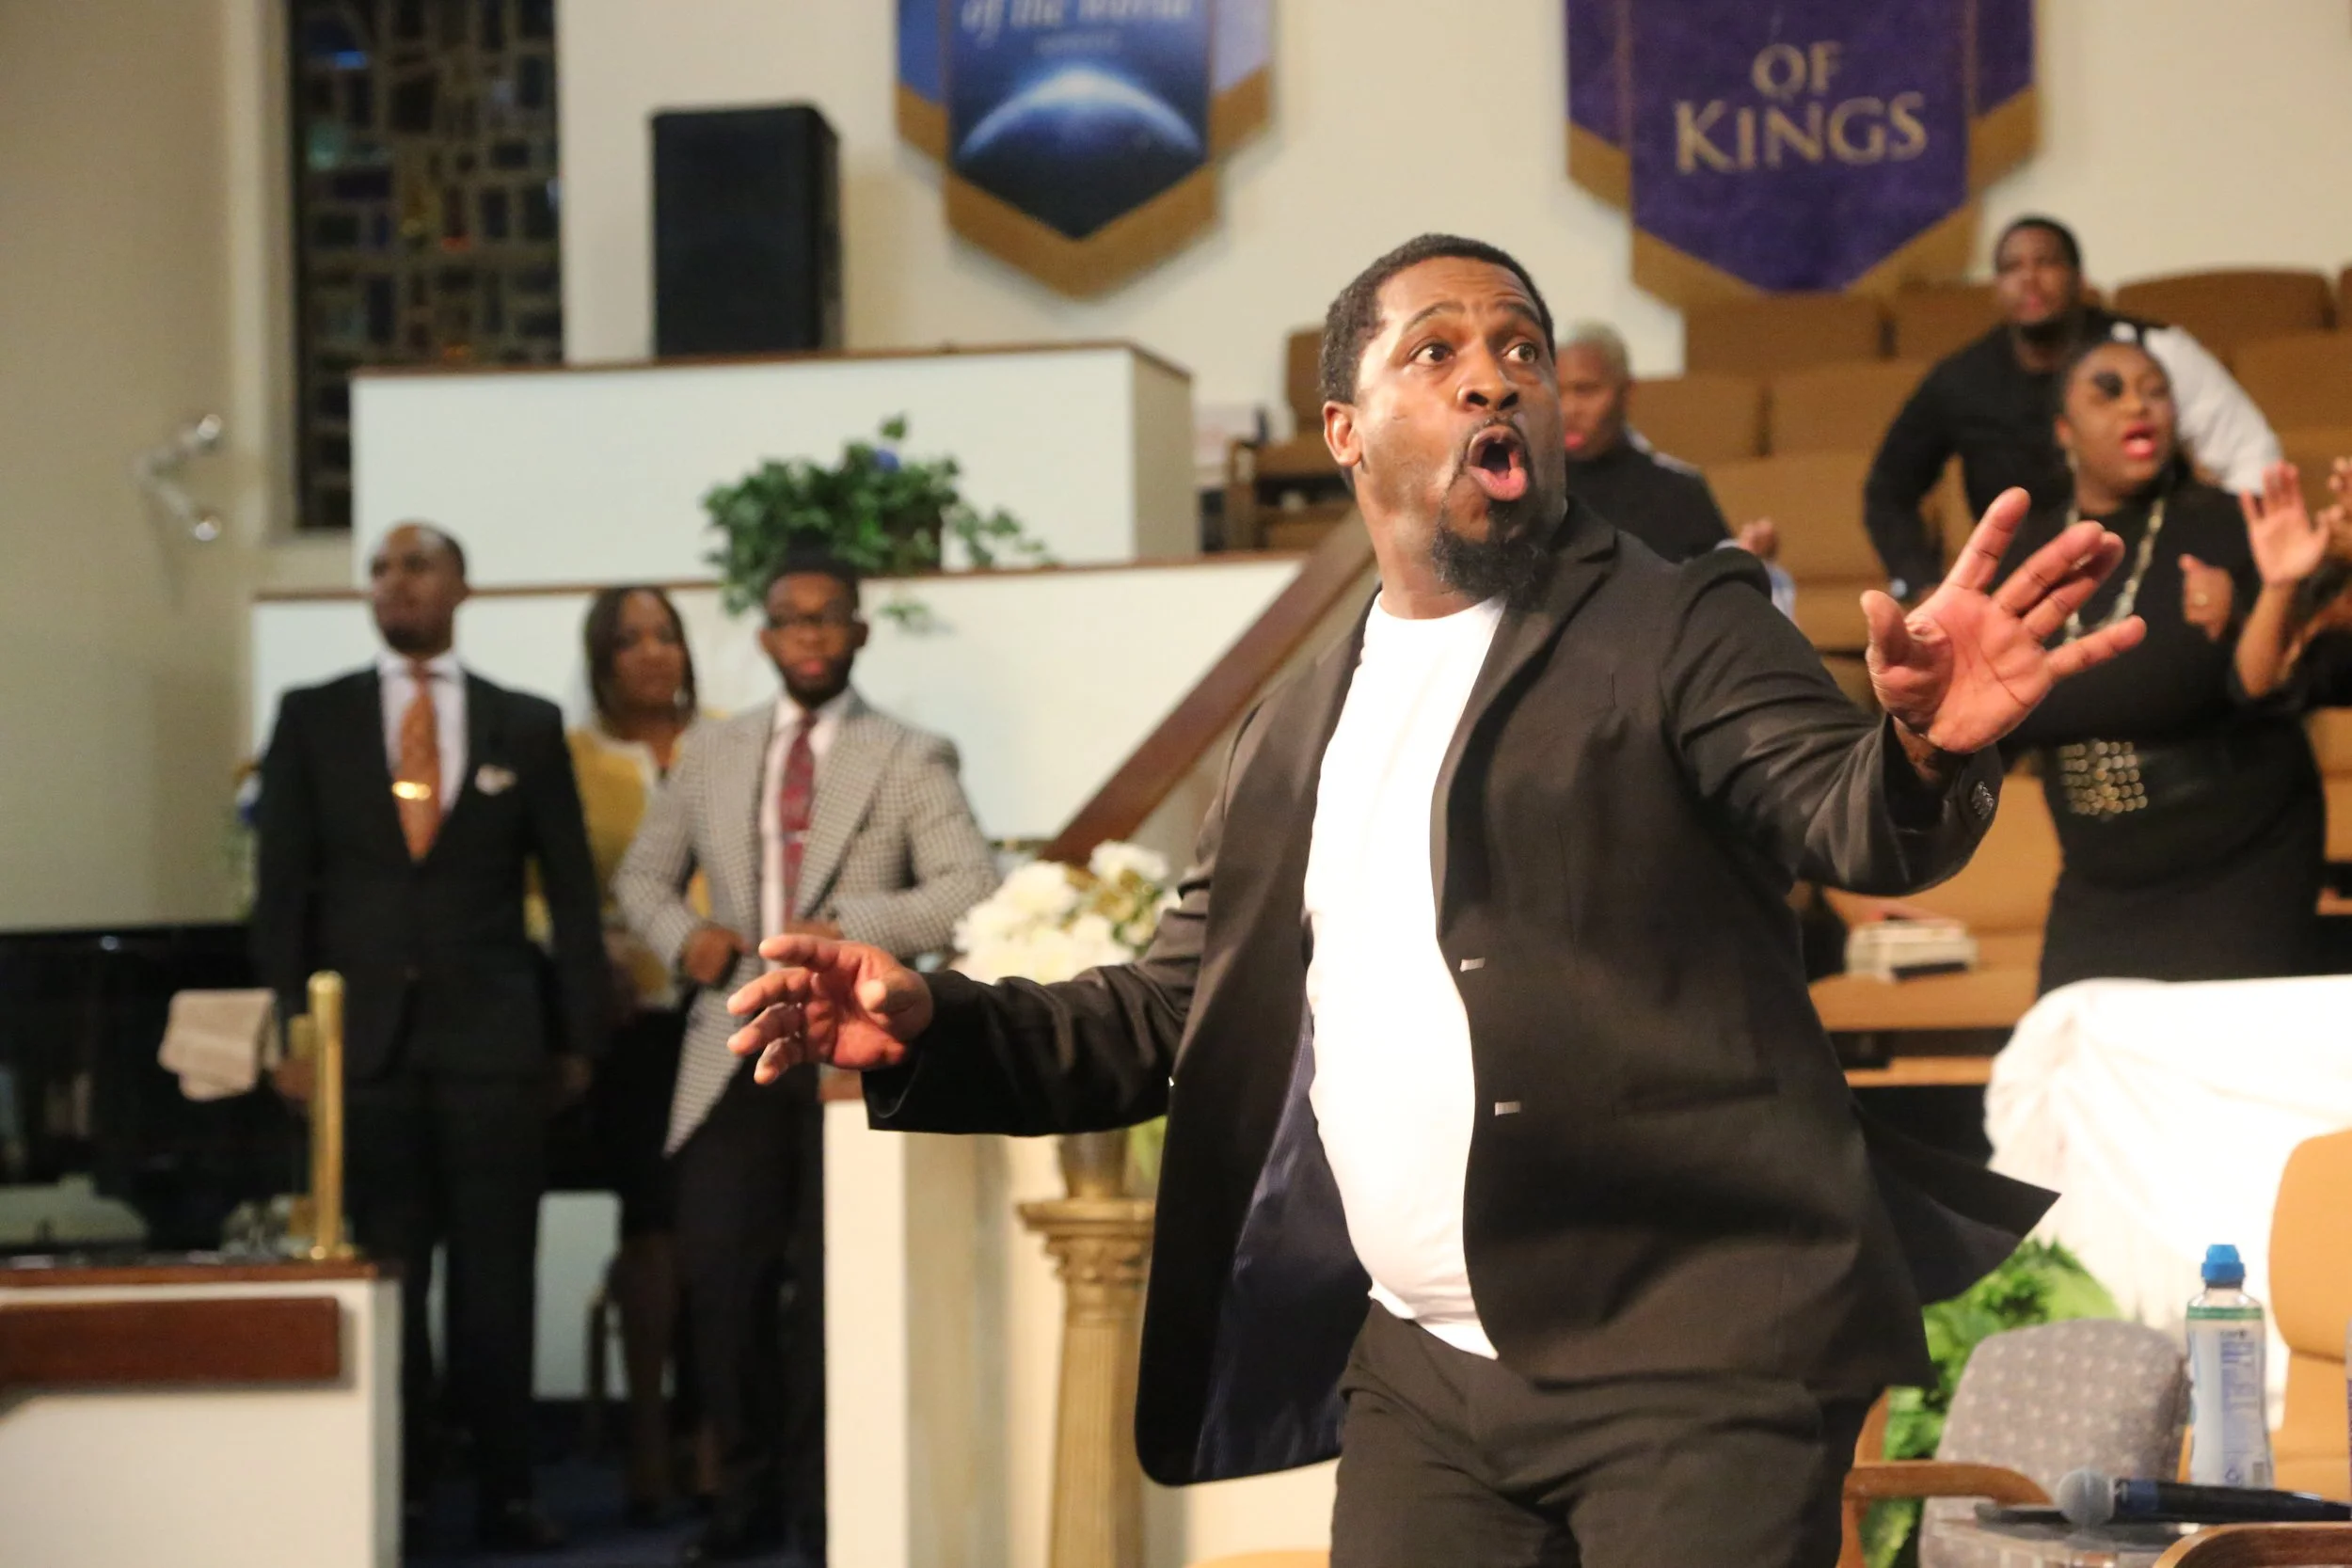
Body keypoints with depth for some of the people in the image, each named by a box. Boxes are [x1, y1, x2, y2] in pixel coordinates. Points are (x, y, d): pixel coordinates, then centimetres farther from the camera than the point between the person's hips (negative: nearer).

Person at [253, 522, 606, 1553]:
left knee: (496, 1276, 0)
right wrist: (287, 1030, -2)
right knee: (381, 1277, 0)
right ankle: (391, 1495, 6)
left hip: (492, 1041, 0)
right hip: (363, 1038, 0)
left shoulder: (527, 727, 9)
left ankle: (505, 1495, 5)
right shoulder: (312, 720, 9)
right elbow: (281, 886, 6)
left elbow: (571, 891, 10)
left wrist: (580, 1036, 4)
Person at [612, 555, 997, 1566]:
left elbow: (971, 889, -8)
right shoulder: (712, 752, 14)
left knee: (836, 1291, 2)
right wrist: (682, 935, 0)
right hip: (736, 1055, 3)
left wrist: (851, 926, -19)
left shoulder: (911, 761, 3)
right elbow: (643, 872, 22)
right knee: (718, 1281, -1)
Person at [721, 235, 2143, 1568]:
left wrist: (1924, 751, -38)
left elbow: (1851, 821, -15)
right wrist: (932, 1026, 4)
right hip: (1420, 1385, 5)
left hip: (1686, 1361, -5)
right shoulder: (1295, 737, 16)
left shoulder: (1680, 633, 0)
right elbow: (1174, 1016, 21)